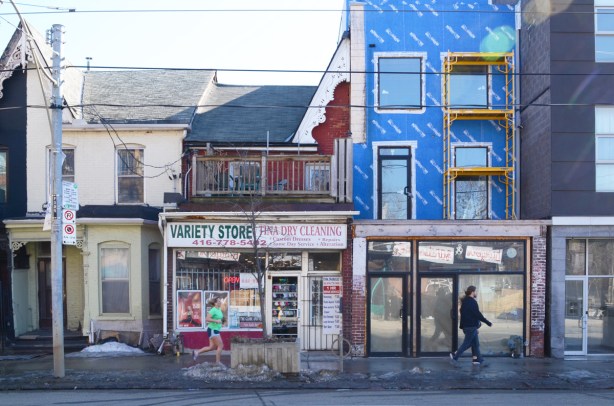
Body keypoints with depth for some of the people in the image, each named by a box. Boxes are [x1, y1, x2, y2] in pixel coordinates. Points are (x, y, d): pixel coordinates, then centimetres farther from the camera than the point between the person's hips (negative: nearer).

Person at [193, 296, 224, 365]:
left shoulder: (218, 310, 11)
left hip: (216, 330, 9)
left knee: (212, 347, 12)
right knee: (220, 346, -5)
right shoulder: (213, 310, -16)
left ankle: (197, 352, 20)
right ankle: (217, 362, 3)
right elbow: (207, 318, -25)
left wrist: (221, 320, 12)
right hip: (213, 330, -9)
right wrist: (216, 321, -27)